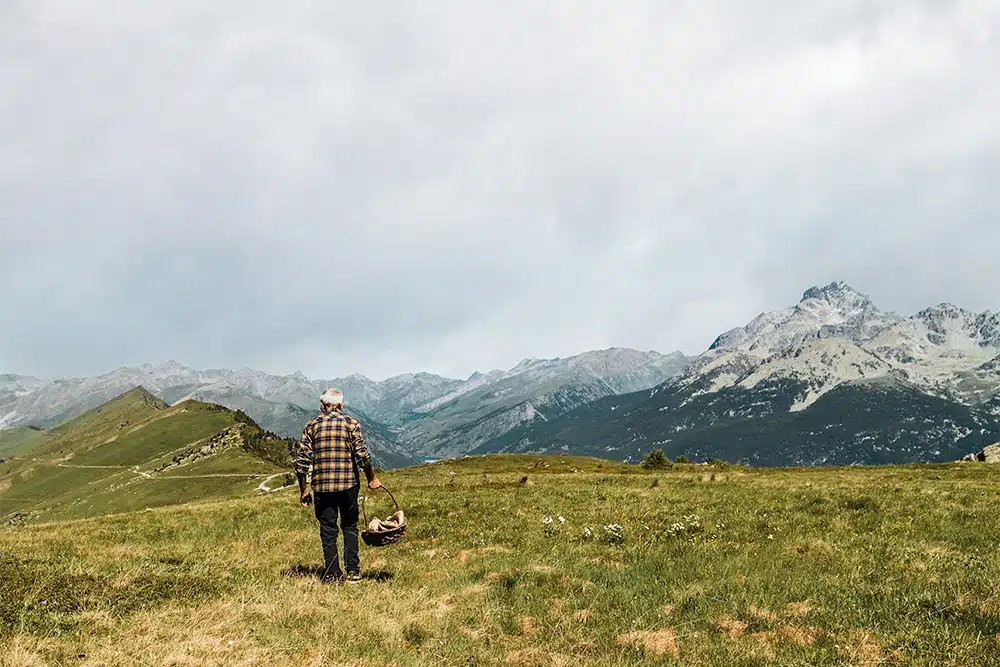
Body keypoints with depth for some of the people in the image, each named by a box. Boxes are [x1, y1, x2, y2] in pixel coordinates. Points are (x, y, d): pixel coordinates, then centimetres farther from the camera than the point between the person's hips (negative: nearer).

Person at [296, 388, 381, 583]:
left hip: (321, 486, 1)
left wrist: (303, 490, 9)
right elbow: (362, 455, -7)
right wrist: (372, 479, 5)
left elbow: (302, 461, 2)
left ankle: (332, 574, 9)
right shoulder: (351, 423, 0)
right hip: (348, 483, -1)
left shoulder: (312, 426, 5)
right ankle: (353, 571, 8)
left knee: (328, 531, 8)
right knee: (350, 527, 12)